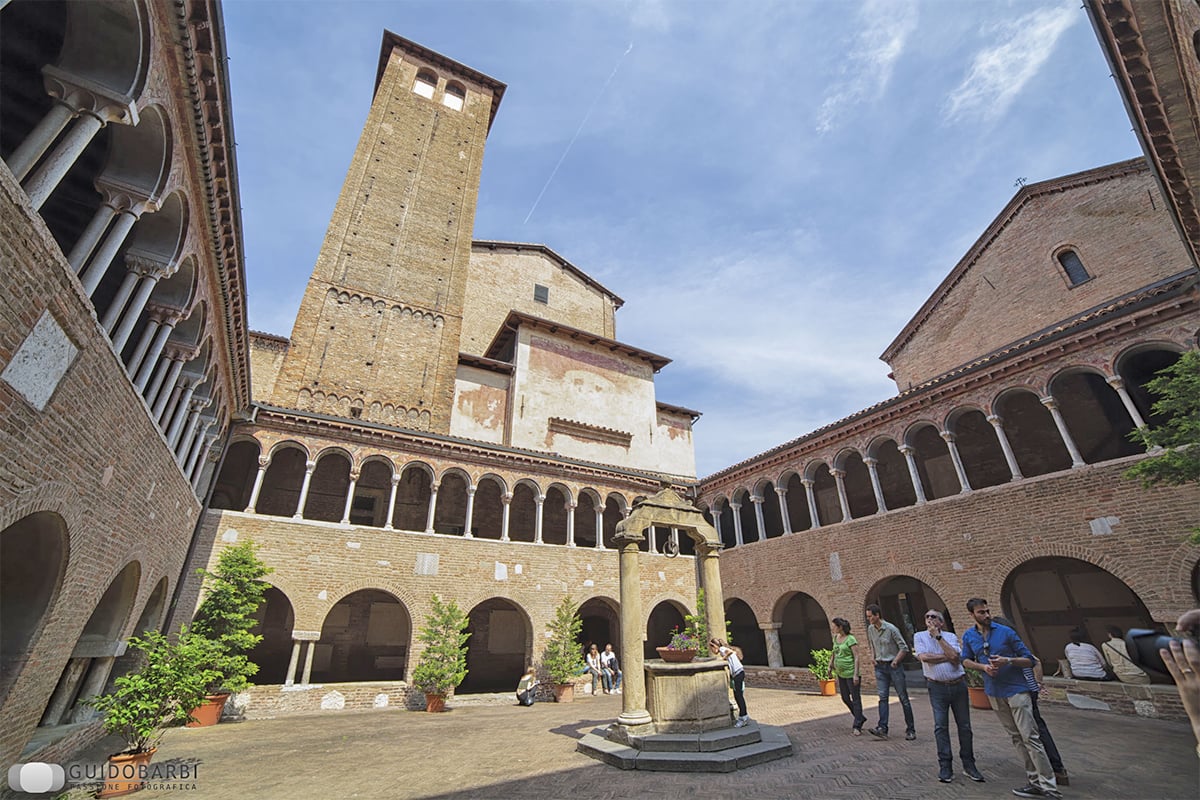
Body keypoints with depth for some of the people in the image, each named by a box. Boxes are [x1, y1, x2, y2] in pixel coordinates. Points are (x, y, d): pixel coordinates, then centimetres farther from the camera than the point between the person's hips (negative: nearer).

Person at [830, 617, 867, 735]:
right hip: (841, 674, 8)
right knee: (845, 698, 14)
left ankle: (857, 726, 11)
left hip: (851, 673, -8)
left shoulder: (850, 639, -15)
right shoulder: (835, 638, 6)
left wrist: (856, 674, -19)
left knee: (855, 699, 2)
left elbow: (856, 657, -16)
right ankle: (860, 717, 33)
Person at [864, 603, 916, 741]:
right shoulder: (870, 629, 4)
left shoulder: (891, 629, -14)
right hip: (880, 667, 4)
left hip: (894, 666, -4)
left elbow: (904, 648, -9)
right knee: (882, 697, -3)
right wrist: (875, 659, 9)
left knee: (903, 697, 4)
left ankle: (910, 730, 16)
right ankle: (882, 728, -7)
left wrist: (895, 661, -13)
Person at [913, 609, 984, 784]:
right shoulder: (920, 636, -2)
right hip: (937, 687, -1)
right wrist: (948, 656, -11)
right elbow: (924, 657, -15)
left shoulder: (950, 636, 1)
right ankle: (945, 767, 10)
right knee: (941, 726, 0)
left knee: (964, 726, 9)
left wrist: (938, 636, -14)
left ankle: (969, 765, 24)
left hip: (958, 685, 2)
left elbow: (955, 657, -14)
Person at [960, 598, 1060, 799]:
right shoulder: (969, 636, 1)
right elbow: (966, 661, 10)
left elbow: (1030, 660, -4)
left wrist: (1008, 660, -22)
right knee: (1017, 738, 12)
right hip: (994, 694, 4)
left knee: (1030, 737, -6)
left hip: (1016, 690, -4)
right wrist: (984, 666, -8)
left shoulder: (1006, 632, -9)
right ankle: (1035, 782, 22)